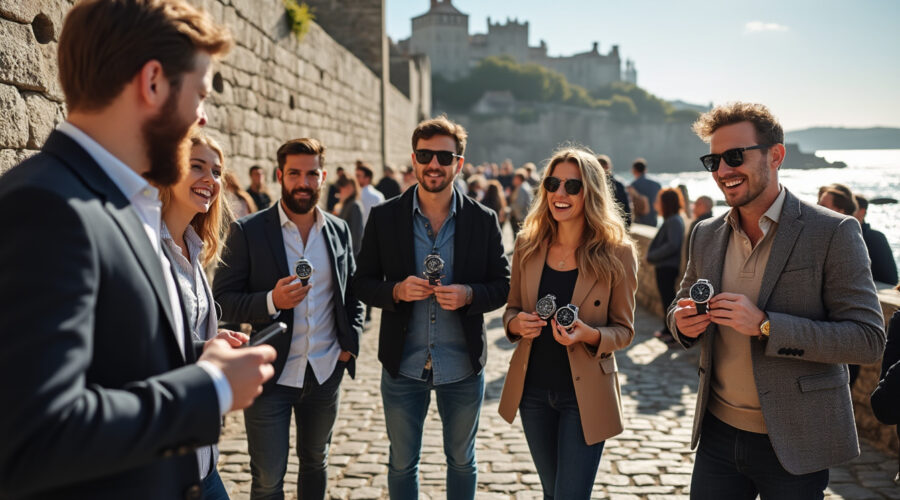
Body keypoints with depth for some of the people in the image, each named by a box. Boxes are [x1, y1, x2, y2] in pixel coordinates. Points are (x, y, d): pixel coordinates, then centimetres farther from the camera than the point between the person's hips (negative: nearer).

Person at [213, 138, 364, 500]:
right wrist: (271, 301, -26)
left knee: (315, 462, 20)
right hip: (269, 375, -3)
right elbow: (222, 301, -10)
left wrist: (351, 341, 1)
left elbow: (353, 293, 14)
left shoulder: (339, 230, 4)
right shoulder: (247, 231, -9)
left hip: (326, 373, 4)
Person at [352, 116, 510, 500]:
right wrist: (396, 291, -19)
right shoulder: (384, 217, -3)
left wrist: (469, 295, -20)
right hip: (403, 367, 0)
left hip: (463, 368, 0)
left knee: (461, 461, 19)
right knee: (402, 463, 16)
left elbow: (503, 285, 0)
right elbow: (362, 283, 1)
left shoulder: (483, 220, -4)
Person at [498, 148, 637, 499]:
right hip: (533, 389, 4)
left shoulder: (616, 253, -12)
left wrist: (589, 335, -26)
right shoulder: (528, 246, -1)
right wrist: (517, 323, -14)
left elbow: (624, 331, -5)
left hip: (584, 394, -4)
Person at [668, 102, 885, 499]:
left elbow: (868, 339, -15)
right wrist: (683, 322, -8)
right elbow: (680, 308, 16)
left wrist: (765, 325, -25)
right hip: (718, 432, 5)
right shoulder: (705, 234, 5)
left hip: (793, 445, -4)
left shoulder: (833, 233, -11)